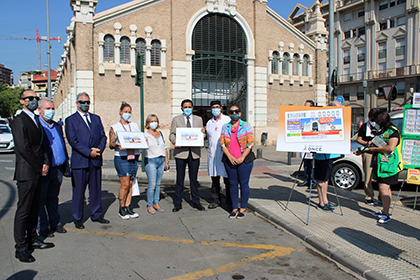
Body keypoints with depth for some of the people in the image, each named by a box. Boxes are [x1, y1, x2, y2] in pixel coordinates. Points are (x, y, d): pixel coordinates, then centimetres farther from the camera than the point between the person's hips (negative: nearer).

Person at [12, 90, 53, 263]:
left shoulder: (36, 120, 16)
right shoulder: (19, 120, -11)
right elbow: (23, 148, -18)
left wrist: (45, 163, 2)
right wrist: (40, 167, -12)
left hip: (37, 172, 8)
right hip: (26, 172, -8)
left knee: (34, 209, 15)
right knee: (23, 211, -1)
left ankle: (32, 240, 27)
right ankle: (21, 248, 9)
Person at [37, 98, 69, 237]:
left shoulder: (57, 126, 13)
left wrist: (66, 166, 12)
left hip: (58, 170, 6)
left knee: (53, 198, 18)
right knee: (41, 200, 8)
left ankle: (55, 223, 28)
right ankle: (43, 227, 19)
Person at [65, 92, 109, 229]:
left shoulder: (96, 118, 15)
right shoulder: (70, 120, 1)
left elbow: (103, 136, 12)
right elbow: (72, 140, -9)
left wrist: (99, 149, -7)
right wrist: (89, 152, -15)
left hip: (96, 161, 4)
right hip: (80, 161, -4)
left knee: (96, 189, 11)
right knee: (78, 191, 3)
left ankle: (96, 215, 24)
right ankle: (77, 218, 15)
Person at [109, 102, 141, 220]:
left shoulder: (135, 125, 18)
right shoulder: (114, 127, 6)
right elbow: (111, 144, 0)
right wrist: (117, 145, -21)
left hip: (134, 157, 4)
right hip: (122, 158, -4)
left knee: (130, 184, 6)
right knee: (125, 184, -7)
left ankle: (128, 207, 15)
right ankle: (121, 209, 8)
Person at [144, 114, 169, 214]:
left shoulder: (161, 134, 15)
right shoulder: (145, 135, 1)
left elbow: (165, 147, 18)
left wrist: (166, 161, 15)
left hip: (161, 160, 5)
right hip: (150, 161, -5)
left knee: (158, 183, 9)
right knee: (152, 184, -7)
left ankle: (156, 203, 19)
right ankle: (150, 205, 6)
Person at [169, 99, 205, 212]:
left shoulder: (198, 119, 15)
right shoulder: (176, 119, 9)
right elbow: (172, 134, 5)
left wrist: (203, 133, -12)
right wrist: (174, 141, -17)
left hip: (194, 152, 2)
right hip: (181, 152, -1)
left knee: (194, 178, 8)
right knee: (180, 178, 4)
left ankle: (196, 201, 19)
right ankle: (177, 203, 13)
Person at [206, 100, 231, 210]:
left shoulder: (227, 120, 2)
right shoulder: (209, 122, 16)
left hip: (225, 153, -4)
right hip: (212, 154, 5)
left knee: (227, 179, -2)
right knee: (214, 178, 8)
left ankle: (229, 202, 7)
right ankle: (216, 200, 19)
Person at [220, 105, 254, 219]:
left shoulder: (246, 126, 2)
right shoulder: (225, 127, 10)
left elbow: (250, 143, -4)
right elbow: (222, 143, 5)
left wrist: (242, 157, -11)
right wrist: (230, 156, -8)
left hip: (244, 160, -3)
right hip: (230, 161, 3)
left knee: (244, 184, 1)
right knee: (233, 184, 7)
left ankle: (243, 209, 12)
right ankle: (234, 208, 16)